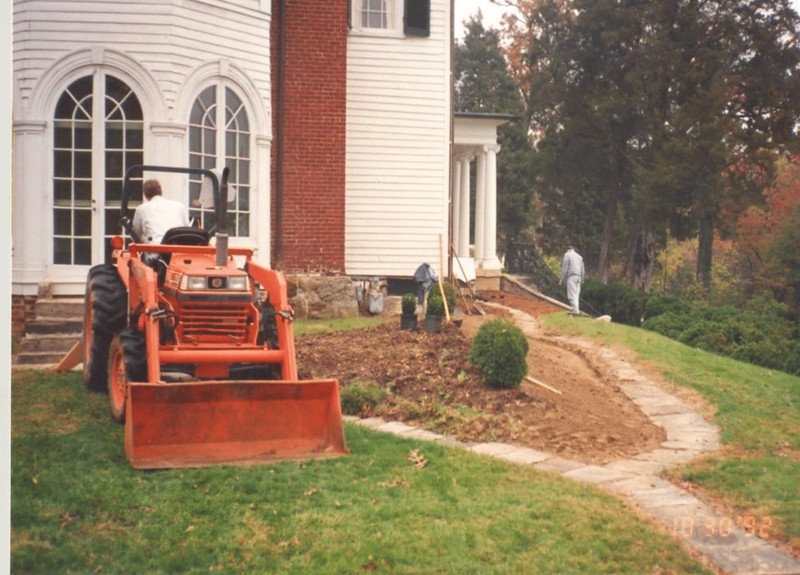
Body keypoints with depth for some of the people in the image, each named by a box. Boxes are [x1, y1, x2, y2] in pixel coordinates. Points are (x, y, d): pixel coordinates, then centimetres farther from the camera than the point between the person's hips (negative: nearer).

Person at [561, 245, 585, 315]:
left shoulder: (567, 255, 2)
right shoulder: (579, 256, 21)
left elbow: (564, 268, -5)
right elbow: (582, 269, 19)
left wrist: (563, 279, -3)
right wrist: (582, 279, 22)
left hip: (571, 277, -6)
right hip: (578, 277, 7)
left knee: (572, 294, -10)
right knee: (576, 294, 8)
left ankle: (575, 309, -21)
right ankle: (577, 309, 3)